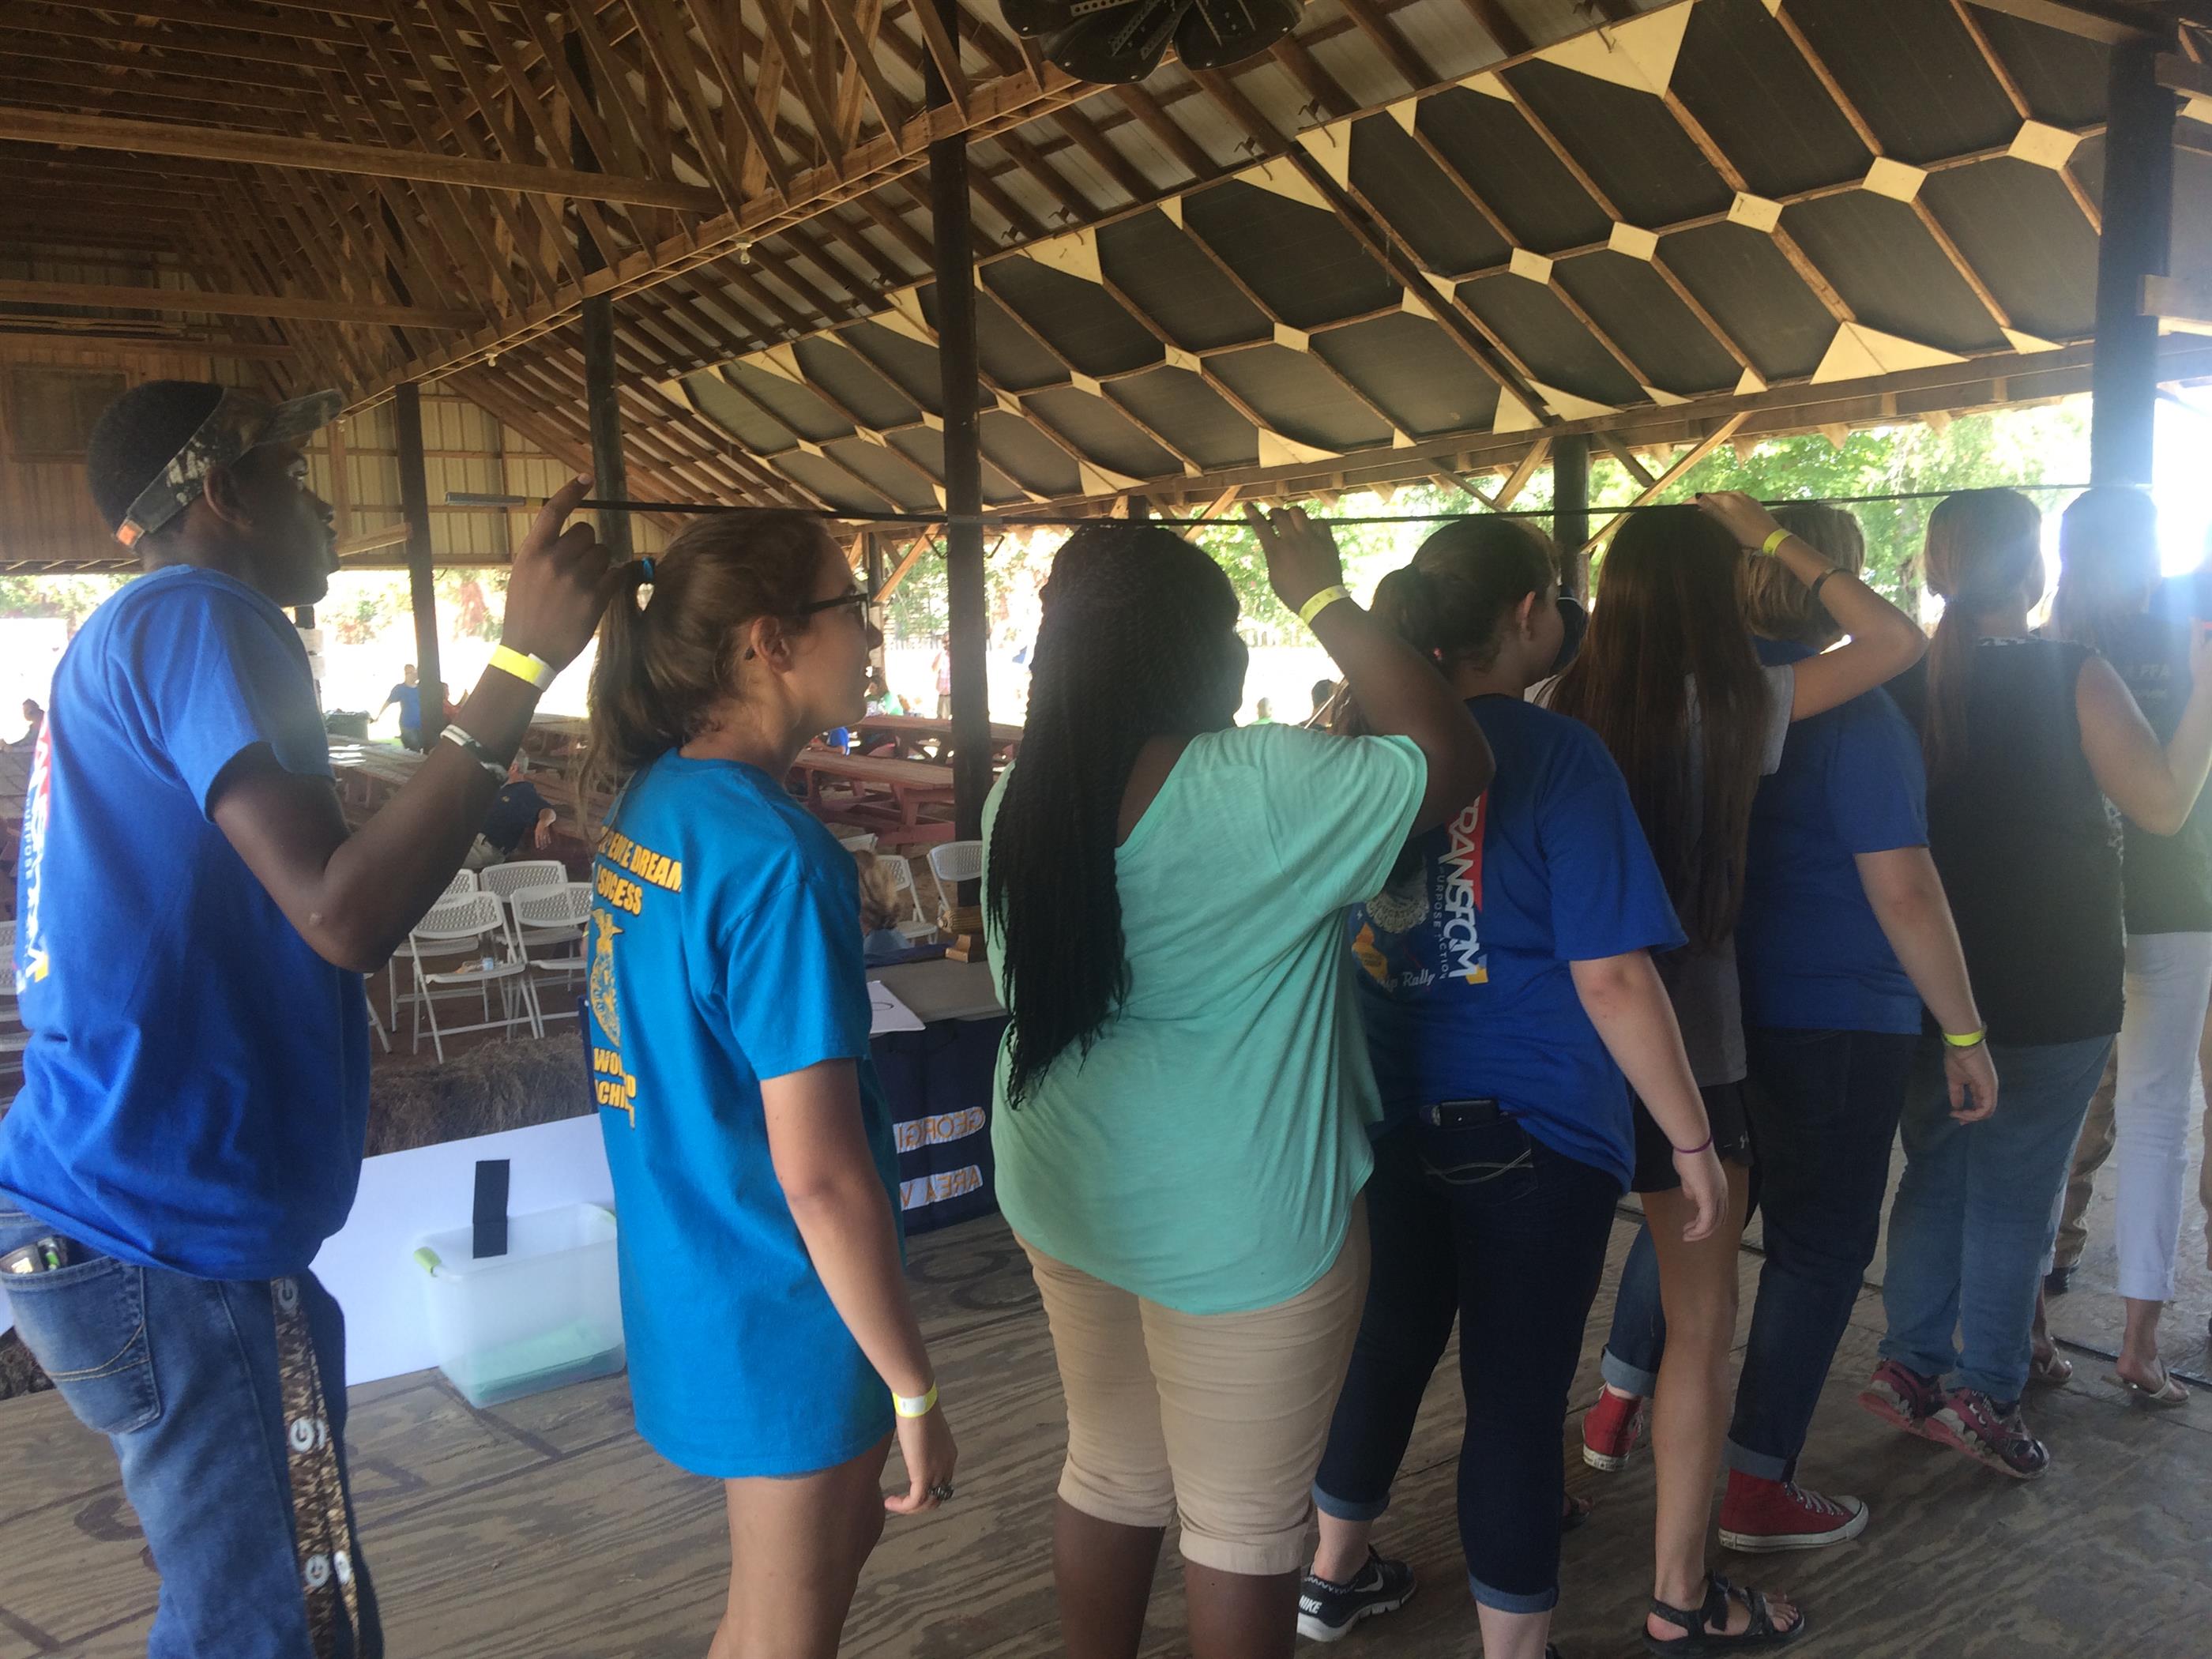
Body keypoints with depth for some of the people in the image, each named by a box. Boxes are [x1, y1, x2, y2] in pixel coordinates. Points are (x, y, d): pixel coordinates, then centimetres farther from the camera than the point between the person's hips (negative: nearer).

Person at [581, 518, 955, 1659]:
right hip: (782, 1315, -8)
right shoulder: (776, 858, -26)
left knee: (845, 1529, 28)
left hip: (683, 1279, 8)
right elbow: (822, 1178, -26)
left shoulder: (647, 802, 1)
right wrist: (915, 1394, -16)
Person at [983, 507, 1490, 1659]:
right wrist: (1328, 602, -10)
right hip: (1238, 1225, -6)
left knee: (1109, 1474, 22)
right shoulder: (1262, 788, -22)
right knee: (1244, 1522, 12)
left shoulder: (1022, 801, -1)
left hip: (1069, 1199, 7)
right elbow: (1457, 757, -14)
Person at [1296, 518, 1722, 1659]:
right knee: (1517, 1391, 7)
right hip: (1527, 1133, -6)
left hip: (1388, 1116, 6)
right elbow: (1611, 977, -18)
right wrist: (1693, 1140, -10)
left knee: (1387, 1342, 22)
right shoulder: (1556, 756, -16)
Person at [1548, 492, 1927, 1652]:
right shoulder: (1736, 704, -11)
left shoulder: (1568, 706, -2)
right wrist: (1777, 542, 3)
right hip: (1686, 1044, -5)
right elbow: (1899, 640, 0)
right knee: (1704, 1320, 5)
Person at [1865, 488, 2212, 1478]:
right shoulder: (2072, 677, -12)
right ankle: (1983, 1394, 11)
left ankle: (1910, 1364, 21)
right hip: (2051, 990, -4)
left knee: (1935, 1168, 16)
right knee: (2016, 1190, 5)